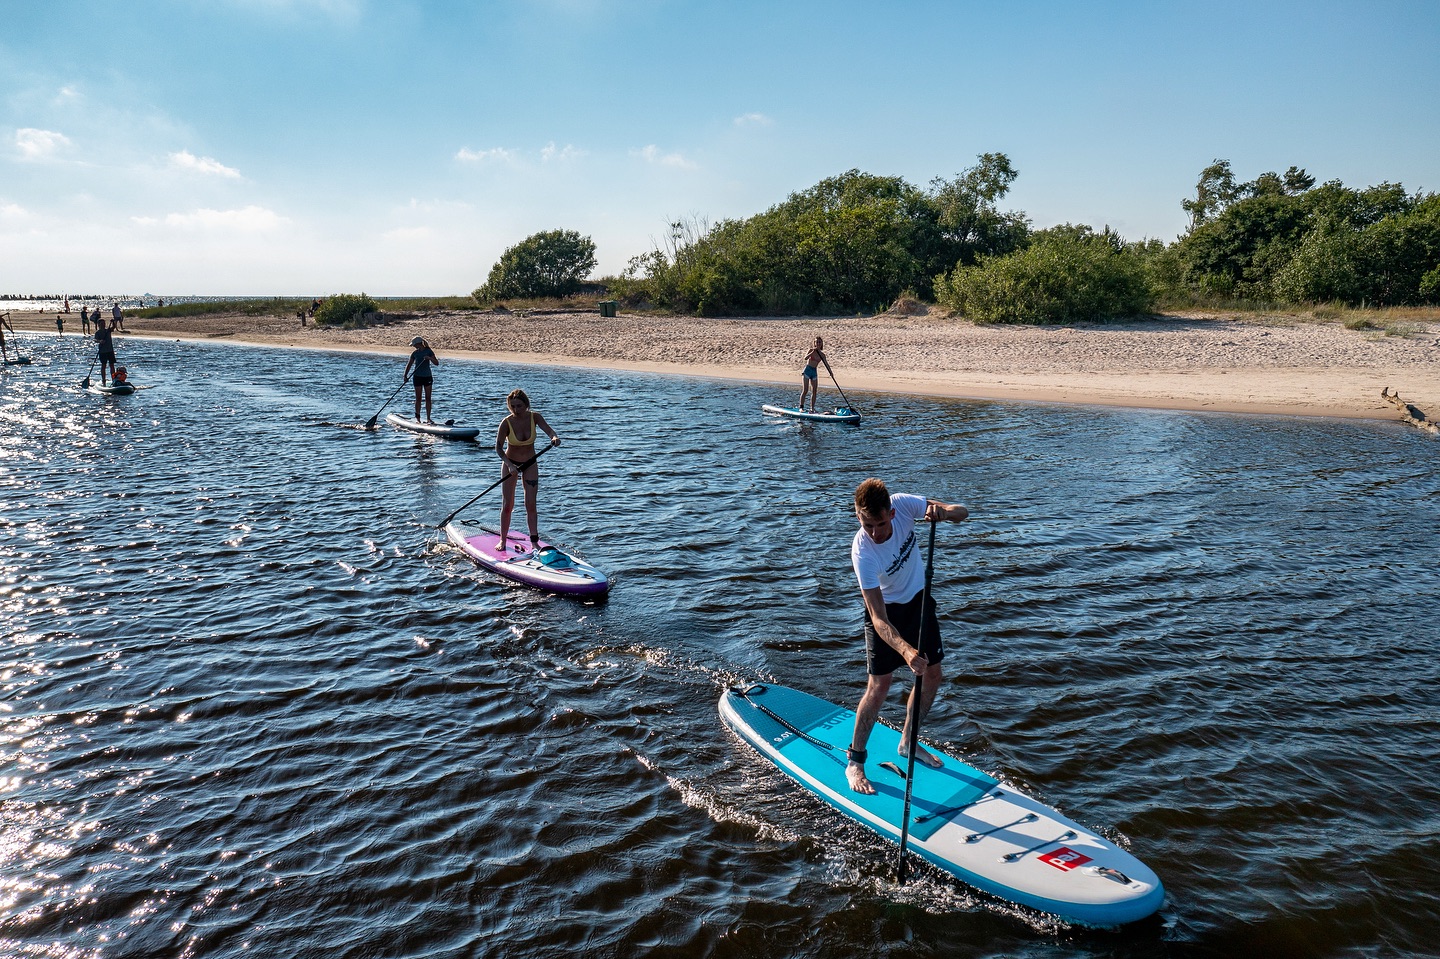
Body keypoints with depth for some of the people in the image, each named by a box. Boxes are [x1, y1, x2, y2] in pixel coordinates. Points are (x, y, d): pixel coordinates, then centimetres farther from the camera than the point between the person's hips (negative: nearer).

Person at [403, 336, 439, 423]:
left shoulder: (429, 351, -2)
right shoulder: (415, 353, 3)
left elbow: (437, 363, -6)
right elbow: (409, 365, 6)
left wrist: (430, 358, -23)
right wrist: (405, 375, -5)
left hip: (427, 377, -1)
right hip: (418, 377, 1)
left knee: (428, 398, 1)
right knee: (418, 398, 0)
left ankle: (428, 418, 6)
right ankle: (417, 418, 4)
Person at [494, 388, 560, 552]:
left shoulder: (534, 417, -13)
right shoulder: (506, 423, -19)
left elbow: (548, 430, -27)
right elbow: (498, 448, -20)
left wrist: (554, 437, -50)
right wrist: (509, 464, -34)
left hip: (530, 464, 1)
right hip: (510, 463, -1)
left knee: (531, 504, -2)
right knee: (507, 505, 1)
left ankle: (534, 541, 1)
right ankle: (503, 540, 13)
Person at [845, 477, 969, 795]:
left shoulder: (902, 504, -25)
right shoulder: (862, 552, -35)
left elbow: (962, 512, -17)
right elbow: (879, 619, -37)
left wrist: (942, 511, -40)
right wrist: (906, 650, -53)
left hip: (919, 601, 5)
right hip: (886, 610, -5)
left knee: (932, 676, 10)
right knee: (879, 686, -11)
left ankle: (907, 742, 30)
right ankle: (854, 762, 5)